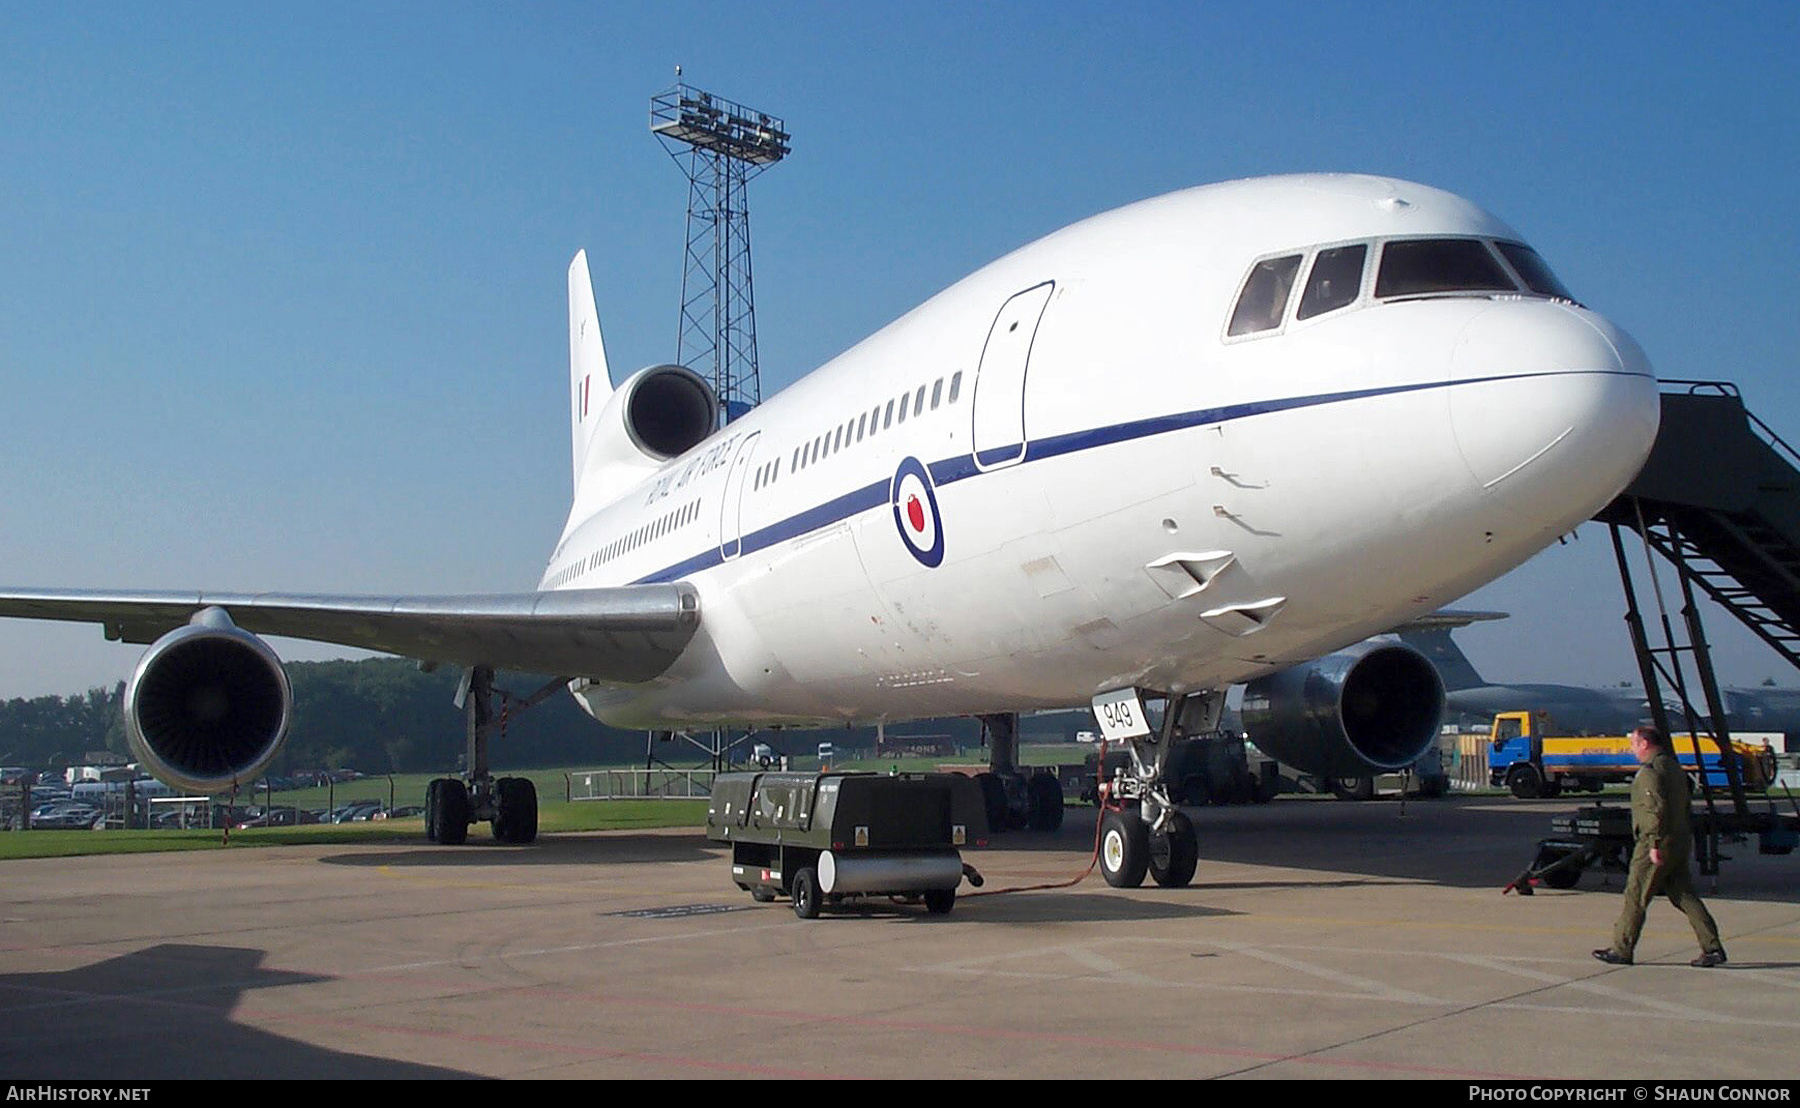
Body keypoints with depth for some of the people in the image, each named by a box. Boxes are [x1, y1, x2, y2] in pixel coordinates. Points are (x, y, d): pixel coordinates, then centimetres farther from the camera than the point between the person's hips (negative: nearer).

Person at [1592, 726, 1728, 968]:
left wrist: (1655, 844, -24)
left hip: (1658, 843, -9)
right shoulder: (1673, 767, 16)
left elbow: (1657, 808, -24)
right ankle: (1713, 948, 4)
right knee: (1684, 896, 10)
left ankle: (1621, 950, 6)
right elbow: (1684, 807, 22)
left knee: (1635, 897, -1)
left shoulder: (1650, 771, -15)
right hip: (1680, 842, 9)